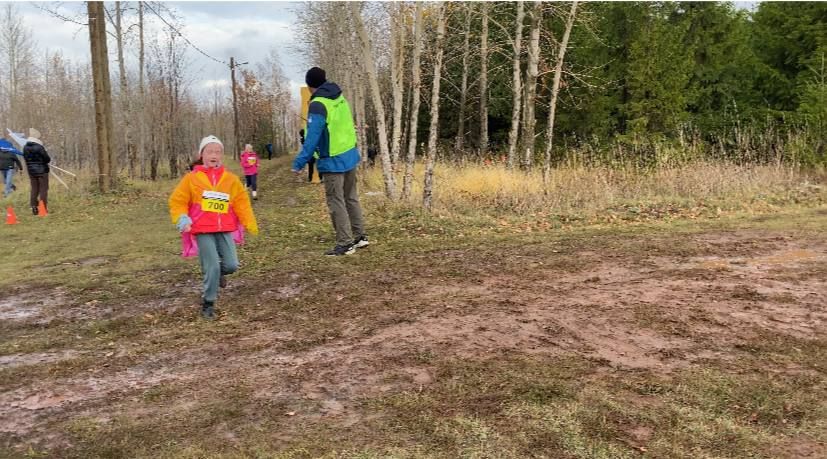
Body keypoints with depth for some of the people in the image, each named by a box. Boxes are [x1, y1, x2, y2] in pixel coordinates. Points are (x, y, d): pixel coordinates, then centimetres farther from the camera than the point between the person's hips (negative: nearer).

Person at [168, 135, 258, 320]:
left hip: (225, 230, 3)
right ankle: (208, 303, 11)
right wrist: (181, 218, -12)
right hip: (203, 231, -3)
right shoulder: (192, 178, 1)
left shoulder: (231, 178, 6)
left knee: (231, 265, -4)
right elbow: (177, 201, 5)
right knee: (212, 267, -7)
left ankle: (216, 274, 33)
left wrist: (250, 224, -1)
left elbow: (242, 203, 8)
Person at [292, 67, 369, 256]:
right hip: (350, 156, 8)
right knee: (351, 198, 18)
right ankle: (359, 236, 26)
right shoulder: (340, 98, 7)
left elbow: (312, 138, -23)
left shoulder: (318, 105, -17)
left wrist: (299, 162, -21)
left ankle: (345, 243, 4)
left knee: (336, 203, 0)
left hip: (333, 162, -8)